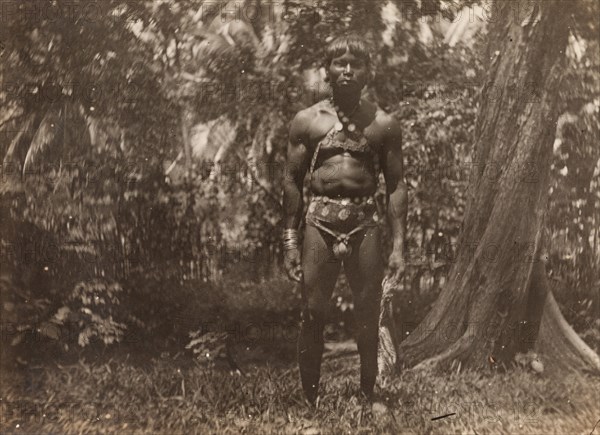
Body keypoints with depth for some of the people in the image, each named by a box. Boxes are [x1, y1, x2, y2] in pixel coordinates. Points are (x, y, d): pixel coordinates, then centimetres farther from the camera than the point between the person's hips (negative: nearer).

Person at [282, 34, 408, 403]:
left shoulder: (383, 124, 5)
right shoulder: (307, 121, 5)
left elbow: (396, 185, 5)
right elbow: (293, 181, 7)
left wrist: (399, 245, -1)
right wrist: (290, 240, 1)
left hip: (365, 224, 0)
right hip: (320, 222, 0)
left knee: (368, 317, 7)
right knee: (314, 314, 4)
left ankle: (367, 397, 23)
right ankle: (310, 400, 17)